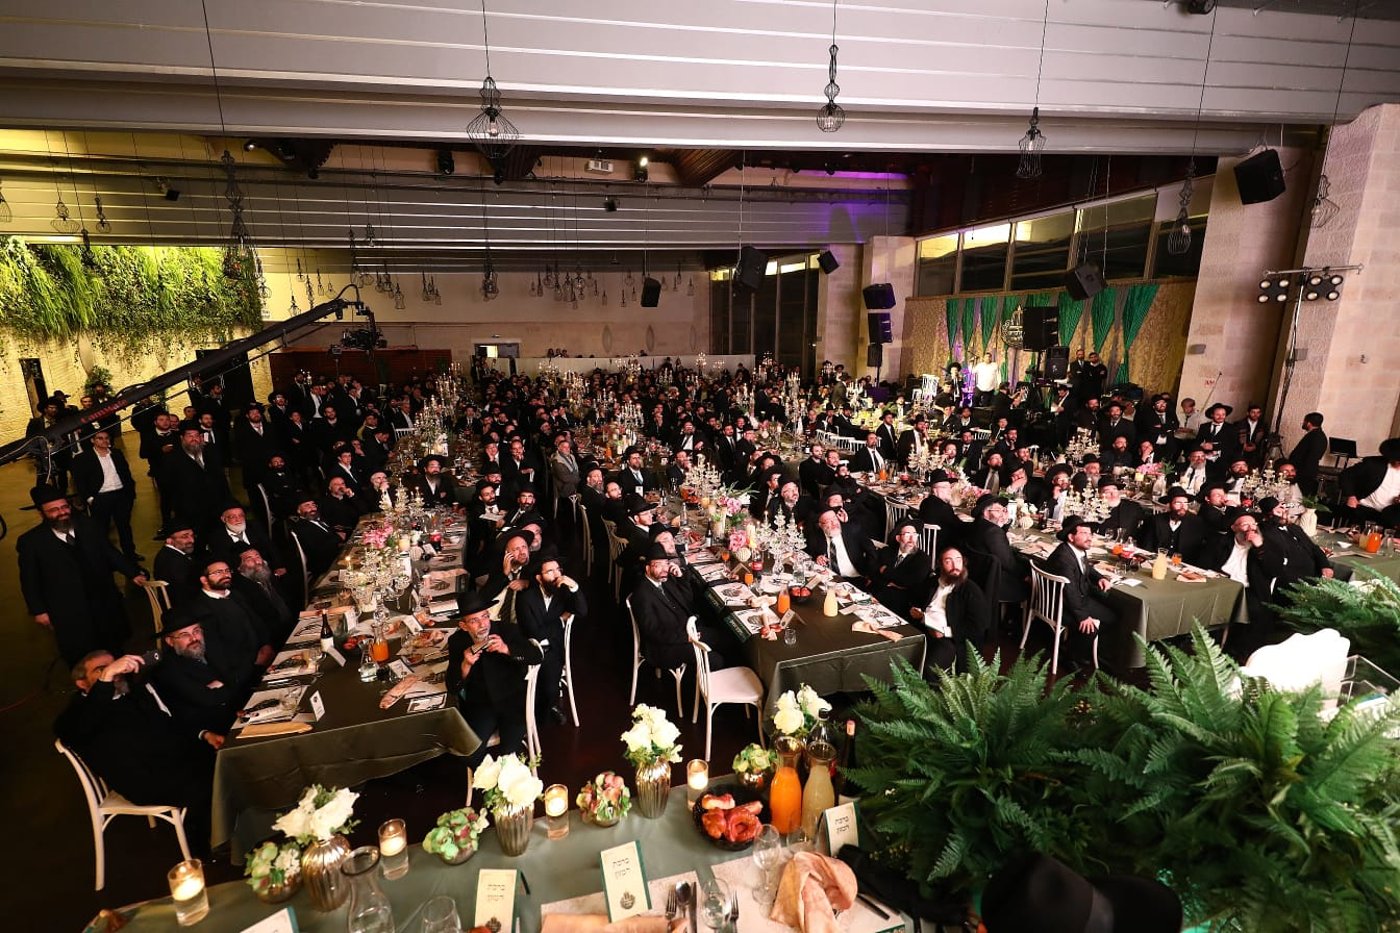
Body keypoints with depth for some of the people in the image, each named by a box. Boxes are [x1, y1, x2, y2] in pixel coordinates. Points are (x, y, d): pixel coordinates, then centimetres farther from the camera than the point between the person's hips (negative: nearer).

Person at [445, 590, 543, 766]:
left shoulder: (508, 630, -8)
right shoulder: (457, 641, -4)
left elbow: (537, 656, -17)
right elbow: (452, 689, -5)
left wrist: (507, 649, -32)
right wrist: (465, 665, -25)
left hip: (513, 700, -2)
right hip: (479, 704, 2)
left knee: (508, 753, -18)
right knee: (470, 753, -20)